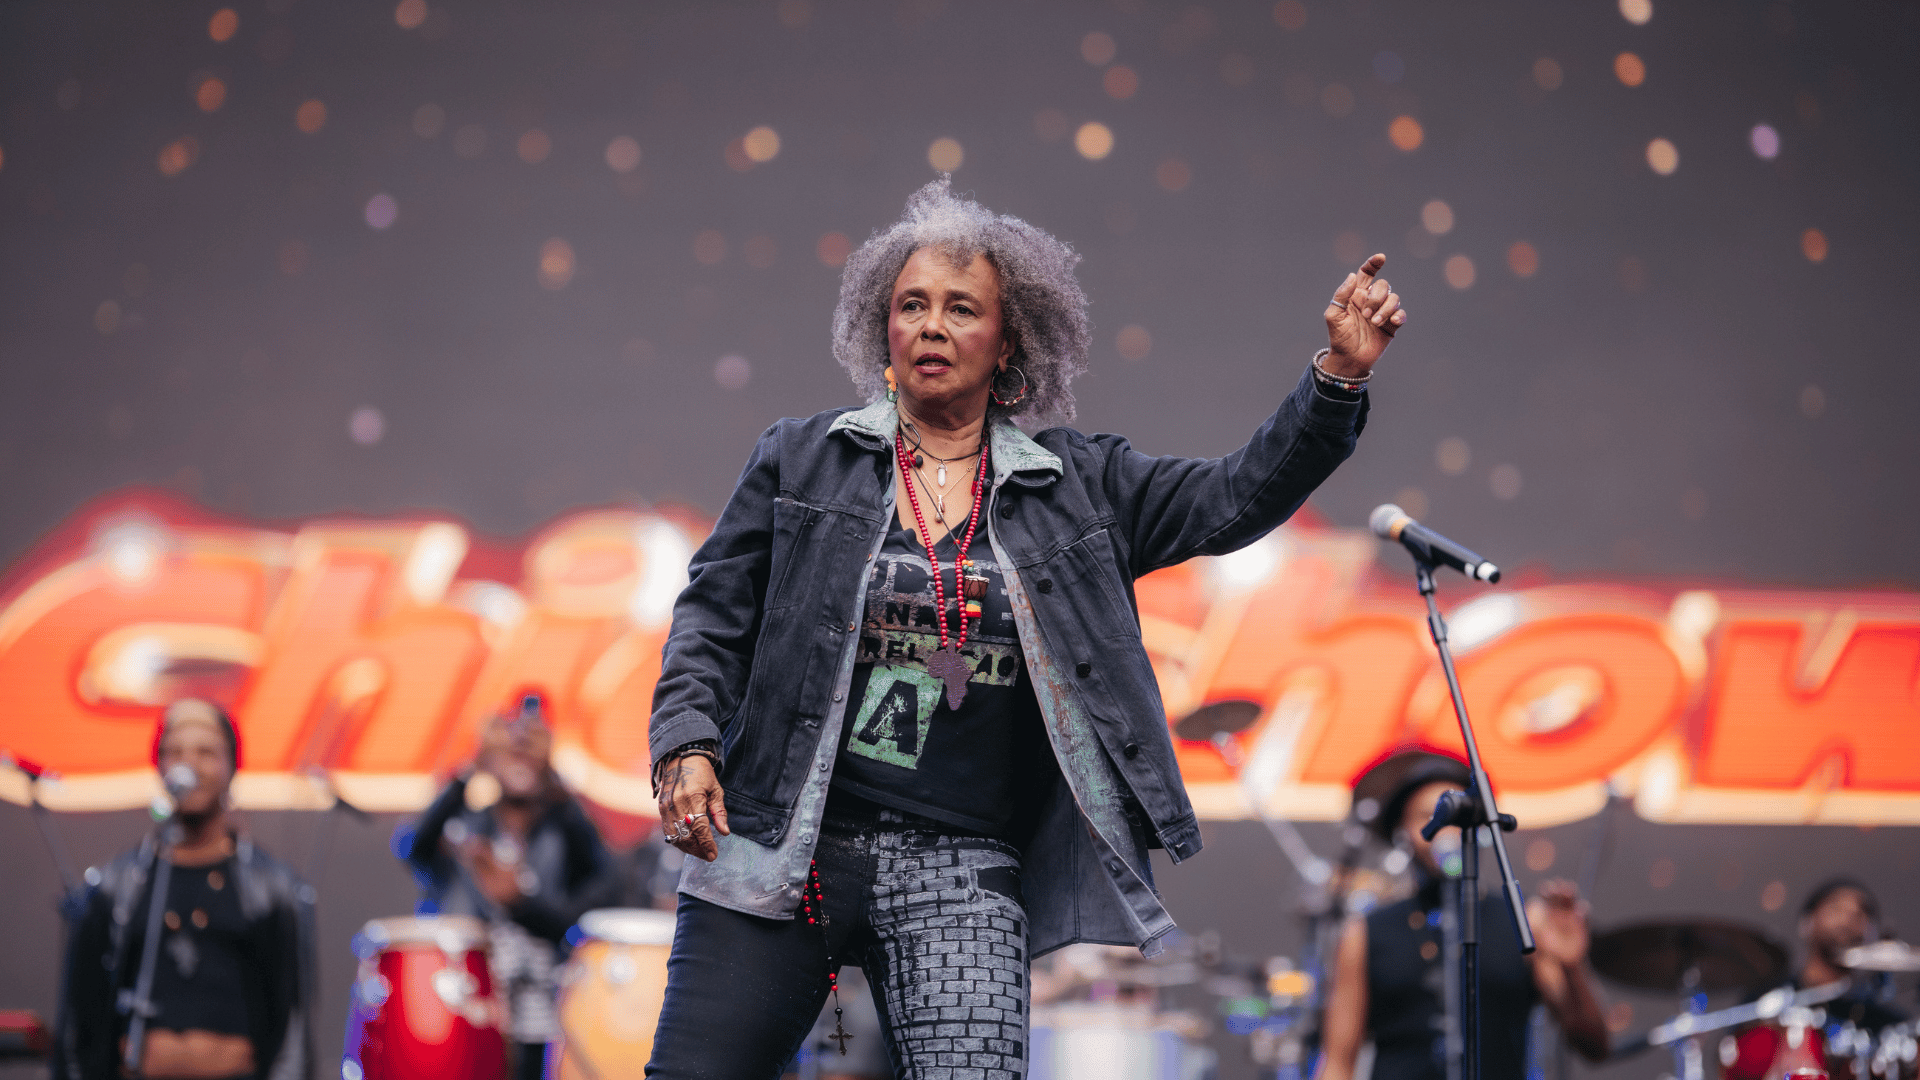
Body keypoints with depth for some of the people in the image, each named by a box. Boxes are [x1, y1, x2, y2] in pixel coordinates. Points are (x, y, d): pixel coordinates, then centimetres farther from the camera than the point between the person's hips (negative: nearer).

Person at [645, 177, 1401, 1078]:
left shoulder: (1077, 487, 10)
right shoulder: (800, 461, 9)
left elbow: (1239, 496, 5)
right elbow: (714, 614, 9)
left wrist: (1340, 375, -6)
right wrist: (686, 747, -5)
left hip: (959, 872, 0)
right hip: (777, 853, 0)